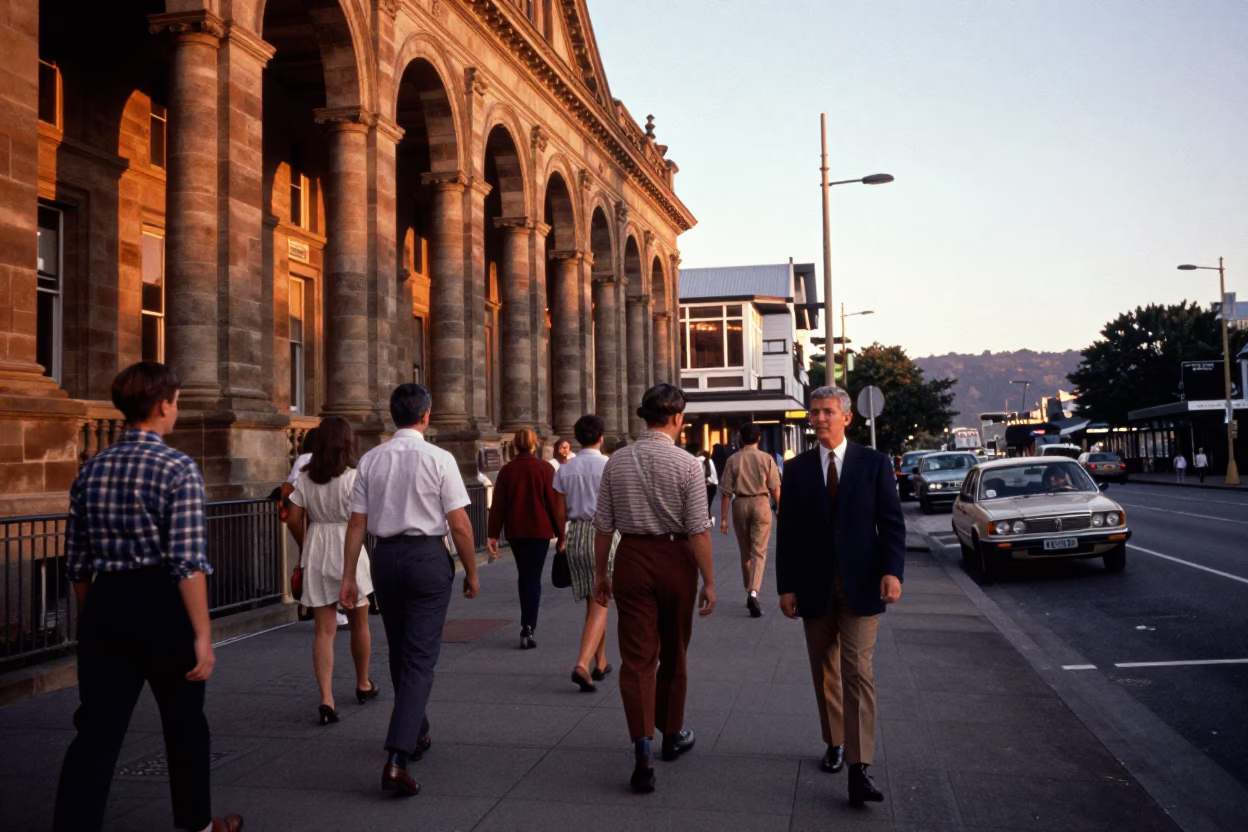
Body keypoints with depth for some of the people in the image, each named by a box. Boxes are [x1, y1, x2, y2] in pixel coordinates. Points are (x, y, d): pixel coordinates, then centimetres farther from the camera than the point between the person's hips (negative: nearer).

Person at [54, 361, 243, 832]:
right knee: (184, 721, 15)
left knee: (97, 731, 4)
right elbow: (189, 561, -17)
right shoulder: (178, 469, -11)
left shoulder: (91, 469, 7)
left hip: (104, 604, 5)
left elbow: (77, 560, 11)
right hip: (161, 604, -4)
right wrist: (202, 635, -15)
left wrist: (91, 620, 22)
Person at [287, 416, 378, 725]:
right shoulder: (352, 477, -11)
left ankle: (326, 699, -5)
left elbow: (295, 519, 3)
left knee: (324, 630, 5)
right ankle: (363, 685, 34)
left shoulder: (305, 477, 2)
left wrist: (306, 547, 16)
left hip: (315, 552, 3)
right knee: (359, 622, 17)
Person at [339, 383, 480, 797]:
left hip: (385, 557, 4)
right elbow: (459, 524, -10)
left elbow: (357, 523, 2)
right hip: (427, 556, -4)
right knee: (420, 659, -1)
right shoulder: (438, 459, -9)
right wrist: (471, 572, 2)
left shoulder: (370, 460, 1)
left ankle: (417, 735, 39)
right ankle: (397, 760, -11)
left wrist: (348, 577, 8)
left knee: (399, 653, 20)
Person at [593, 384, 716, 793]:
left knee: (636, 656, 3)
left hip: (631, 559, 2)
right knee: (673, 653, 16)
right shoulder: (686, 464, -11)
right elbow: (698, 530, -12)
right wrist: (708, 580, -5)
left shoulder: (617, 461, 0)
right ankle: (672, 735, 33)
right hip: (674, 559, -2)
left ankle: (642, 746, -12)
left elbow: (603, 524, 3)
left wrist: (600, 572, 12)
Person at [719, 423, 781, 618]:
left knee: (745, 552, 15)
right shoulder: (767, 459, -4)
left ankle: (749, 593, 26)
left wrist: (723, 518, 2)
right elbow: (775, 489, -3)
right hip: (761, 503, -2)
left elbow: (726, 491, -3)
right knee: (759, 551, -1)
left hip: (740, 504, 2)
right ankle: (753, 592, -19)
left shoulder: (733, 460, -2)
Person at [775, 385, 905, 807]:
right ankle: (835, 743, 31)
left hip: (860, 585, -3)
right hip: (814, 586, 3)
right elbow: (786, 532, 4)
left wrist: (892, 570, -17)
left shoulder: (874, 463, 0)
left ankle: (859, 770, -10)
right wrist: (785, 586, -1)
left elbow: (892, 522, -2)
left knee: (857, 672, -9)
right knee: (825, 672, 12)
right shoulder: (796, 468, 5)